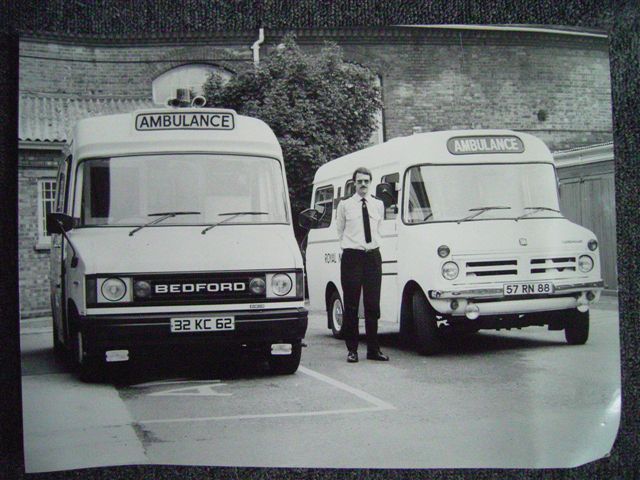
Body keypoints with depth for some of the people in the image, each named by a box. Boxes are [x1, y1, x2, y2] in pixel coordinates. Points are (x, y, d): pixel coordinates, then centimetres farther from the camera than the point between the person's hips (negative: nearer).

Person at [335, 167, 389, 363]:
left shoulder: (378, 205, 13)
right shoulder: (345, 205, 3)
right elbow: (340, 231, 12)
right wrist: (349, 246, 8)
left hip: (373, 257, 3)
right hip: (352, 257, -3)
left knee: (373, 305, 3)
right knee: (351, 306, -1)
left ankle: (373, 349, 9)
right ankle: (352, 349, 4)